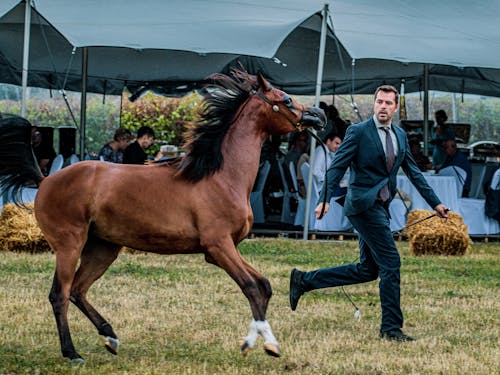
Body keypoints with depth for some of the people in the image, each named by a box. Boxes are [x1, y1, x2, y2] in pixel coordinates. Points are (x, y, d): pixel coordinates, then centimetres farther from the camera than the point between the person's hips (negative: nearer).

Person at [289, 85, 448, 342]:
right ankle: (391, 328, -3)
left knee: (367, 270, 11)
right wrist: (325, 199, -22)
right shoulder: (358, 132, -6)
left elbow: (414, 172, 20)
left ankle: (304, 280, 20)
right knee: (390, 262, -10)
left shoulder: (400, 136, 14)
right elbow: (337, 166, -10)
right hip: (364, 204, -8)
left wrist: (435, 203, 18)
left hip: (379, 208, 8)